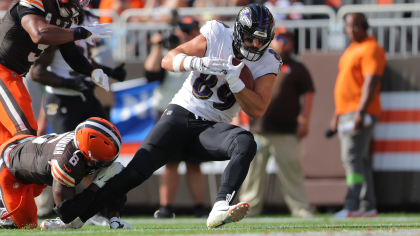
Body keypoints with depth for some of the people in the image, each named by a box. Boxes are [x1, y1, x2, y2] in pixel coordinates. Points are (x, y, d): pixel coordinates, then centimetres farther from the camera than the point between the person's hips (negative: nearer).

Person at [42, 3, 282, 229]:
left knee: (246, 143, -32)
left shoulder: (267, 62, -1)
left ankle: (221, 210, -44)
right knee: (137, 171, -15)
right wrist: (196, 62, -28)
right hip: (181, 113, -1)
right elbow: (168, 60, -8)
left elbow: (257, 111, -8)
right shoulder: (217, 35, -4)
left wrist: (236, 82, -22)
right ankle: (75, 217, -10)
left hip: (211, 128, 1)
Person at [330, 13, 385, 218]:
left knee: (352, 158, -17)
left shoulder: (370, 49, -10)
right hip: (346, 112, 10)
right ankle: (368, 207, 12)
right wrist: (337, 114, 26)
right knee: (358, 160, 9)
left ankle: (352, 207, -22)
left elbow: (371, 82, -20)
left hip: (361, 113, -10)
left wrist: (361, 112, -29)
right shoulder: (351, 49, 21)